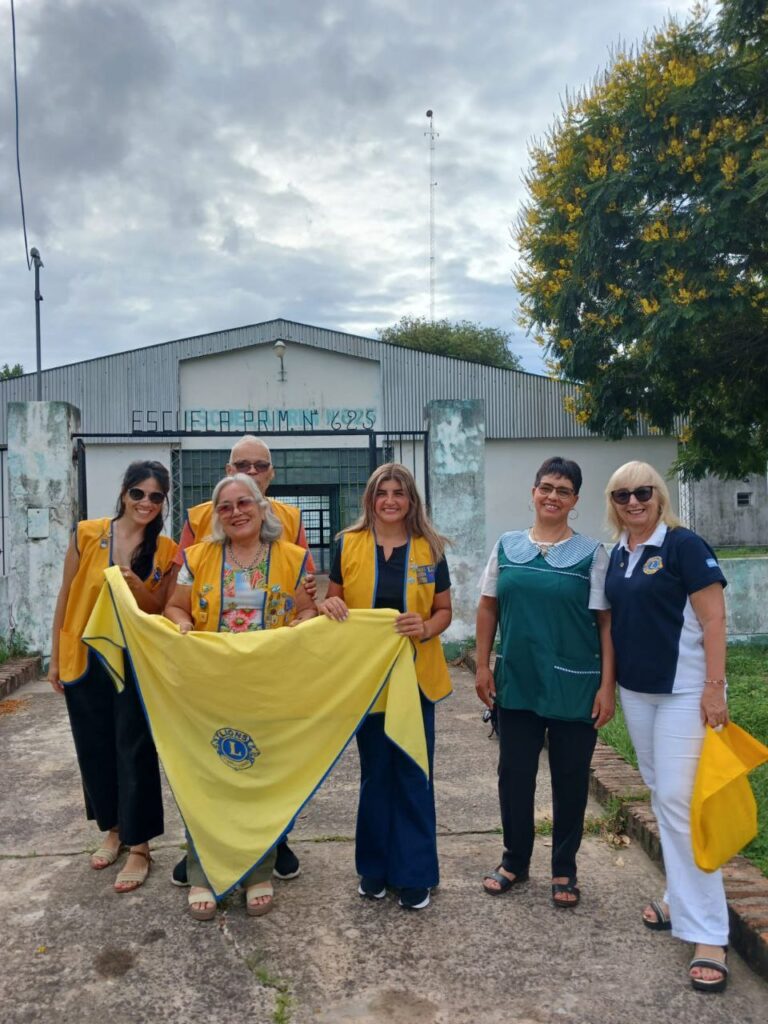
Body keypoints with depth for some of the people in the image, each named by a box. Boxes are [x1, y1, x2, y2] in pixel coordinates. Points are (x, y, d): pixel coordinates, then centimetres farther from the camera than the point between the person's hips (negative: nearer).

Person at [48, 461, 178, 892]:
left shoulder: (167, 551, -5)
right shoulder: (87, 534, -5)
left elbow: (163, 612, 0)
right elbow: (66, 596, 2)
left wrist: (137, 587, -20)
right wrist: (55, 656, 4)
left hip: (137, 662, -1)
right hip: (84, 659, 2)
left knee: (135, 751, -1)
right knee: (95, 748, 13)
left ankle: (140, 846, 13)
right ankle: (113, 828, 33)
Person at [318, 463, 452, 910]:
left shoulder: (429, 549, -1)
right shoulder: (349, 545, 0)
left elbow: (445, 610, 4)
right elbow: (335, 600, 8)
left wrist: (426, 629, -17)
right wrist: (328, 604, -15)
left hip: (416, 675, -1)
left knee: (413, 773, 3)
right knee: (375, 770, 13)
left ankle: (415, 873, 19)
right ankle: (375, 866, 29)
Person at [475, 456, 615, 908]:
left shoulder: (591, 553, -4)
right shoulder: (507, 546, 3)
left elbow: (606, 622, -5)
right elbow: (488, 608, 8)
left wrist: (607, 685, -9)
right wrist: (482, 666, 3)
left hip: (575, 688, -2)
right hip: (517, 684, 2)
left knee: (570, 779, 10)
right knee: (514, 774, 12)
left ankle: (564, 869, 29)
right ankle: (515, 860, 31)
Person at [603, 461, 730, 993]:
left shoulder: (684, 545, -12)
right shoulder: (618, 554, 8)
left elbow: (714, 619, -14)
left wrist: (715, 687, -19)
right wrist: (610, 683, 14)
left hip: (684, 690, -7)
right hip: (637, 691, 7)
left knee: (679, 801, -9)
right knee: (661, 796, 15)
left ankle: (708, 934, 1)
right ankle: (683, 898, 31)